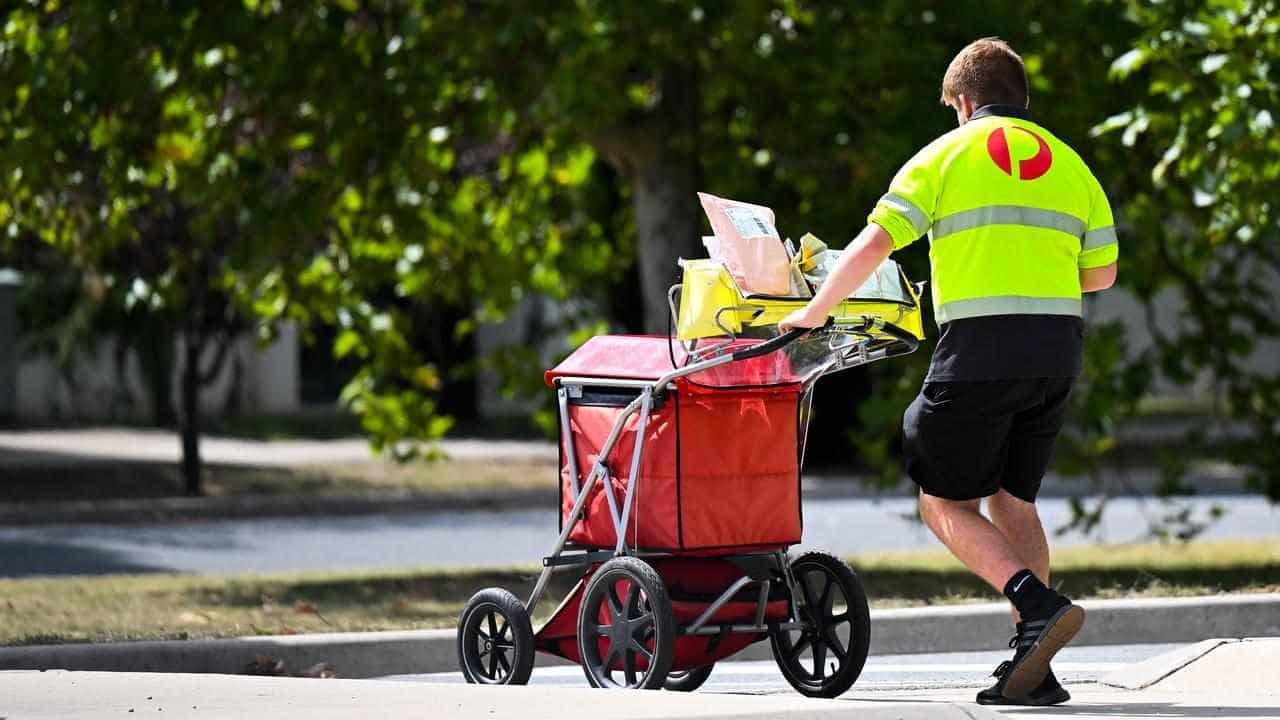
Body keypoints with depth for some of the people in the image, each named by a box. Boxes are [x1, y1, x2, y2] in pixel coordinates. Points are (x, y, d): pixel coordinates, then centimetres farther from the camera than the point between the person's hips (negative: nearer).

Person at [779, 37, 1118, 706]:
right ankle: (1032, 668, 8)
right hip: (1059, 349, 5)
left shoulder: (946, 156, 3)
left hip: (980, 349, -5)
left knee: (945, 503, 5)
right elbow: (1102, 271, 19)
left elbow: (871, 246, -6)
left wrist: (812, 313, 4)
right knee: (1012, 500, 15)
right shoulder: (1068, 162, 16)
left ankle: (1038, 606, -17)